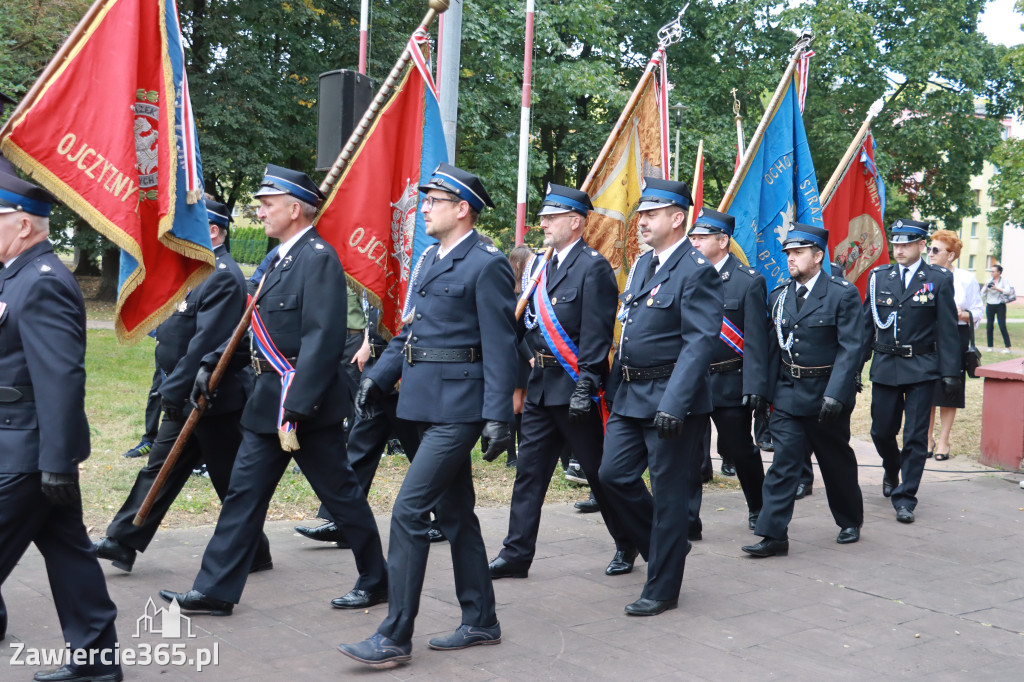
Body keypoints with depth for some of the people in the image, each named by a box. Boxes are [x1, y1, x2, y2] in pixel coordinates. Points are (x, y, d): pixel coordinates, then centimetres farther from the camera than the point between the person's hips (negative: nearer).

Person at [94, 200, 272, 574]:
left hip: (211, 400, -9)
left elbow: (206, 343, -24)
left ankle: (254, 554, 16)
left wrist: (174, 389, -22)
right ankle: (122, 543, 19)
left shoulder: (223, 276, -18)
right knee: (159, 469, 12)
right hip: (185, 397, 9)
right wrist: (171, 388, 12)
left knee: (230, 481, 3)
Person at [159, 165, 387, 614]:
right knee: (245, 492, 9)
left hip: (307, 401, -9)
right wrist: (211, 363, 13)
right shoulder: (282, 258, 14)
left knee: (340, 493, 5)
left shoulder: (318, 259, -16)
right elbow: (254, 323, 20)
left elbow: (322, 340, -24)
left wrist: (296, 408, -26)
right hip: (269, 400, 9)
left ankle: (375, 580, 22)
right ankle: (215, 591, 16)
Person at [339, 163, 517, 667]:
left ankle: (394, 638, -2)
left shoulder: (487, 265, -11)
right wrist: (378, 376, 10)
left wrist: (499, 416, -18)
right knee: (454, 513, 15)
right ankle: (480, 622, 28)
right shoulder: (429, 259, 15)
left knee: (409, 512, -11)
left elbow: (499, 347, -15)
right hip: (427, 403, 9)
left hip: (458, 408, -9)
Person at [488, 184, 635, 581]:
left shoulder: (593, 268, -11)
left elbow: (596, 335, -17)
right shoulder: (543, 266, 14)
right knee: (529, 471, 7)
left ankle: (628, 546, 24)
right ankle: (516, 555, 13)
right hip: (541, 387, 8)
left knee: (601, 473, 6)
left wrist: (585, 387, -22)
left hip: (575, 390, -7)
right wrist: (523, 376, 12)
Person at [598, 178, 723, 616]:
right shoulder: (641, 266, 14)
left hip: (671, 399, -8)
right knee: (613, 474, 9)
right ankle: (665, 545, 30)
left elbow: (700, 342, -19)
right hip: (630, 395, 8)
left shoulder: (696, 271, -13)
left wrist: (673, 404, -25)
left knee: (669, 494, 2)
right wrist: (614, 387, 16)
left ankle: (662, 589, 14)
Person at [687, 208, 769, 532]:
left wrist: (756, 389, -15)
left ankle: (757, 508, 32)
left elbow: (756, 340, -9)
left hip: (730, 383, -3)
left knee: (742, 451, 10)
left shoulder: (750, 281, -6)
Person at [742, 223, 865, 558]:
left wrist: (835, 394, -21)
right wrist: (765, 390, 4)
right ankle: (773, 535, -4)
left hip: (826, 395, -3)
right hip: (788, 394, 3)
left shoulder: (843, 294, -8)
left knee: (837, 463, 13)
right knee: (783, 463, -4)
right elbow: (774, 346, 10)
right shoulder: (779, 295, 7)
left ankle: (850, 521, 34)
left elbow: (850, 348, -13)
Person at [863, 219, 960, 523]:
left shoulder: (939, 279, -2)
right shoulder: (878, 276, 6)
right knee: (881, 432, 10)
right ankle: (892, 472, 40)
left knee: (915, 436, -2)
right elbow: (866, 324, 10)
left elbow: (948, 329, -2)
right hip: (884, 366, 3)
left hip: (921, 369, -3)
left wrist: (950, 372, -6)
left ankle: (904, 498, 6)